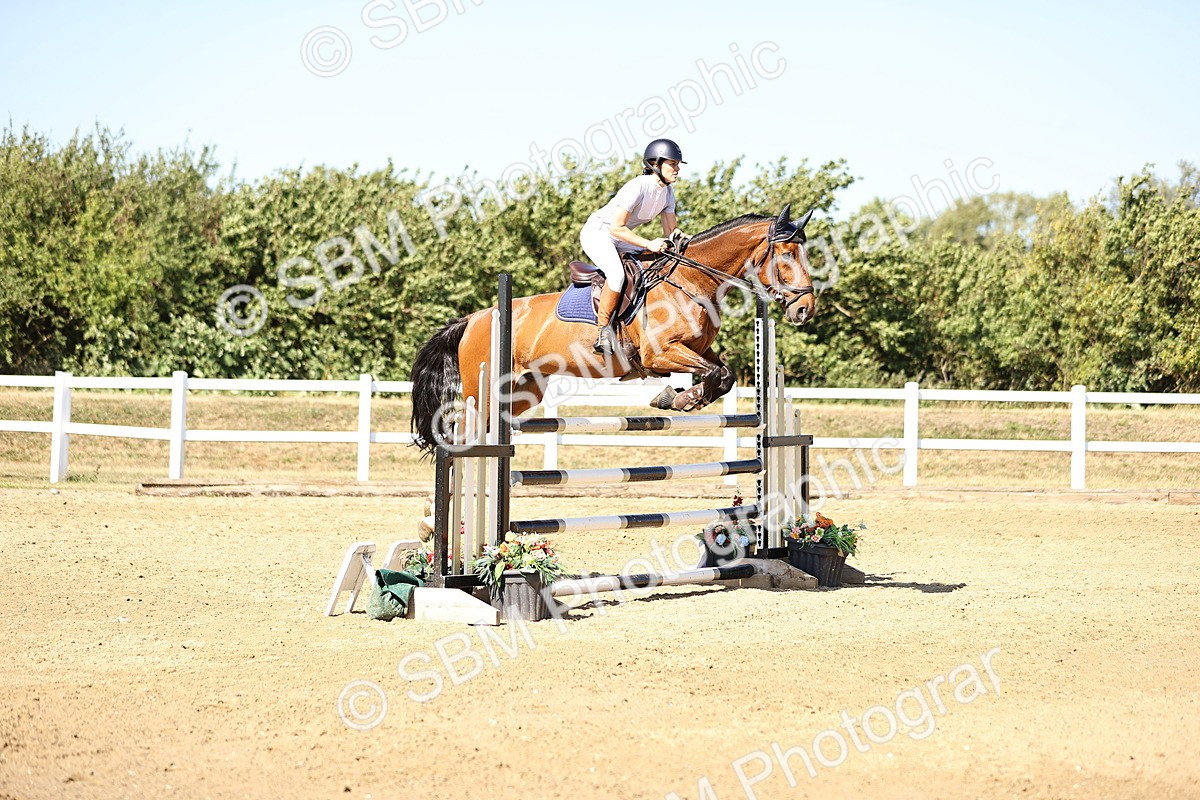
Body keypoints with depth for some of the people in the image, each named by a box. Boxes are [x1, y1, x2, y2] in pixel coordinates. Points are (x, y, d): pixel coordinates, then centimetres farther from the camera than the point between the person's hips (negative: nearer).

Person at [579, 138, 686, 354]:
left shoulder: (667, 192, 0)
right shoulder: (638, 187, -26)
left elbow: (670, 230, 6)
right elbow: (616, 228, -27)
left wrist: (677, 236, -17)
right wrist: (648, 244, -31)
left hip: (620, 239, 9)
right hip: (597, 233, -9)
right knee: (616, 274, -34)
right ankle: (602, 332, -24)